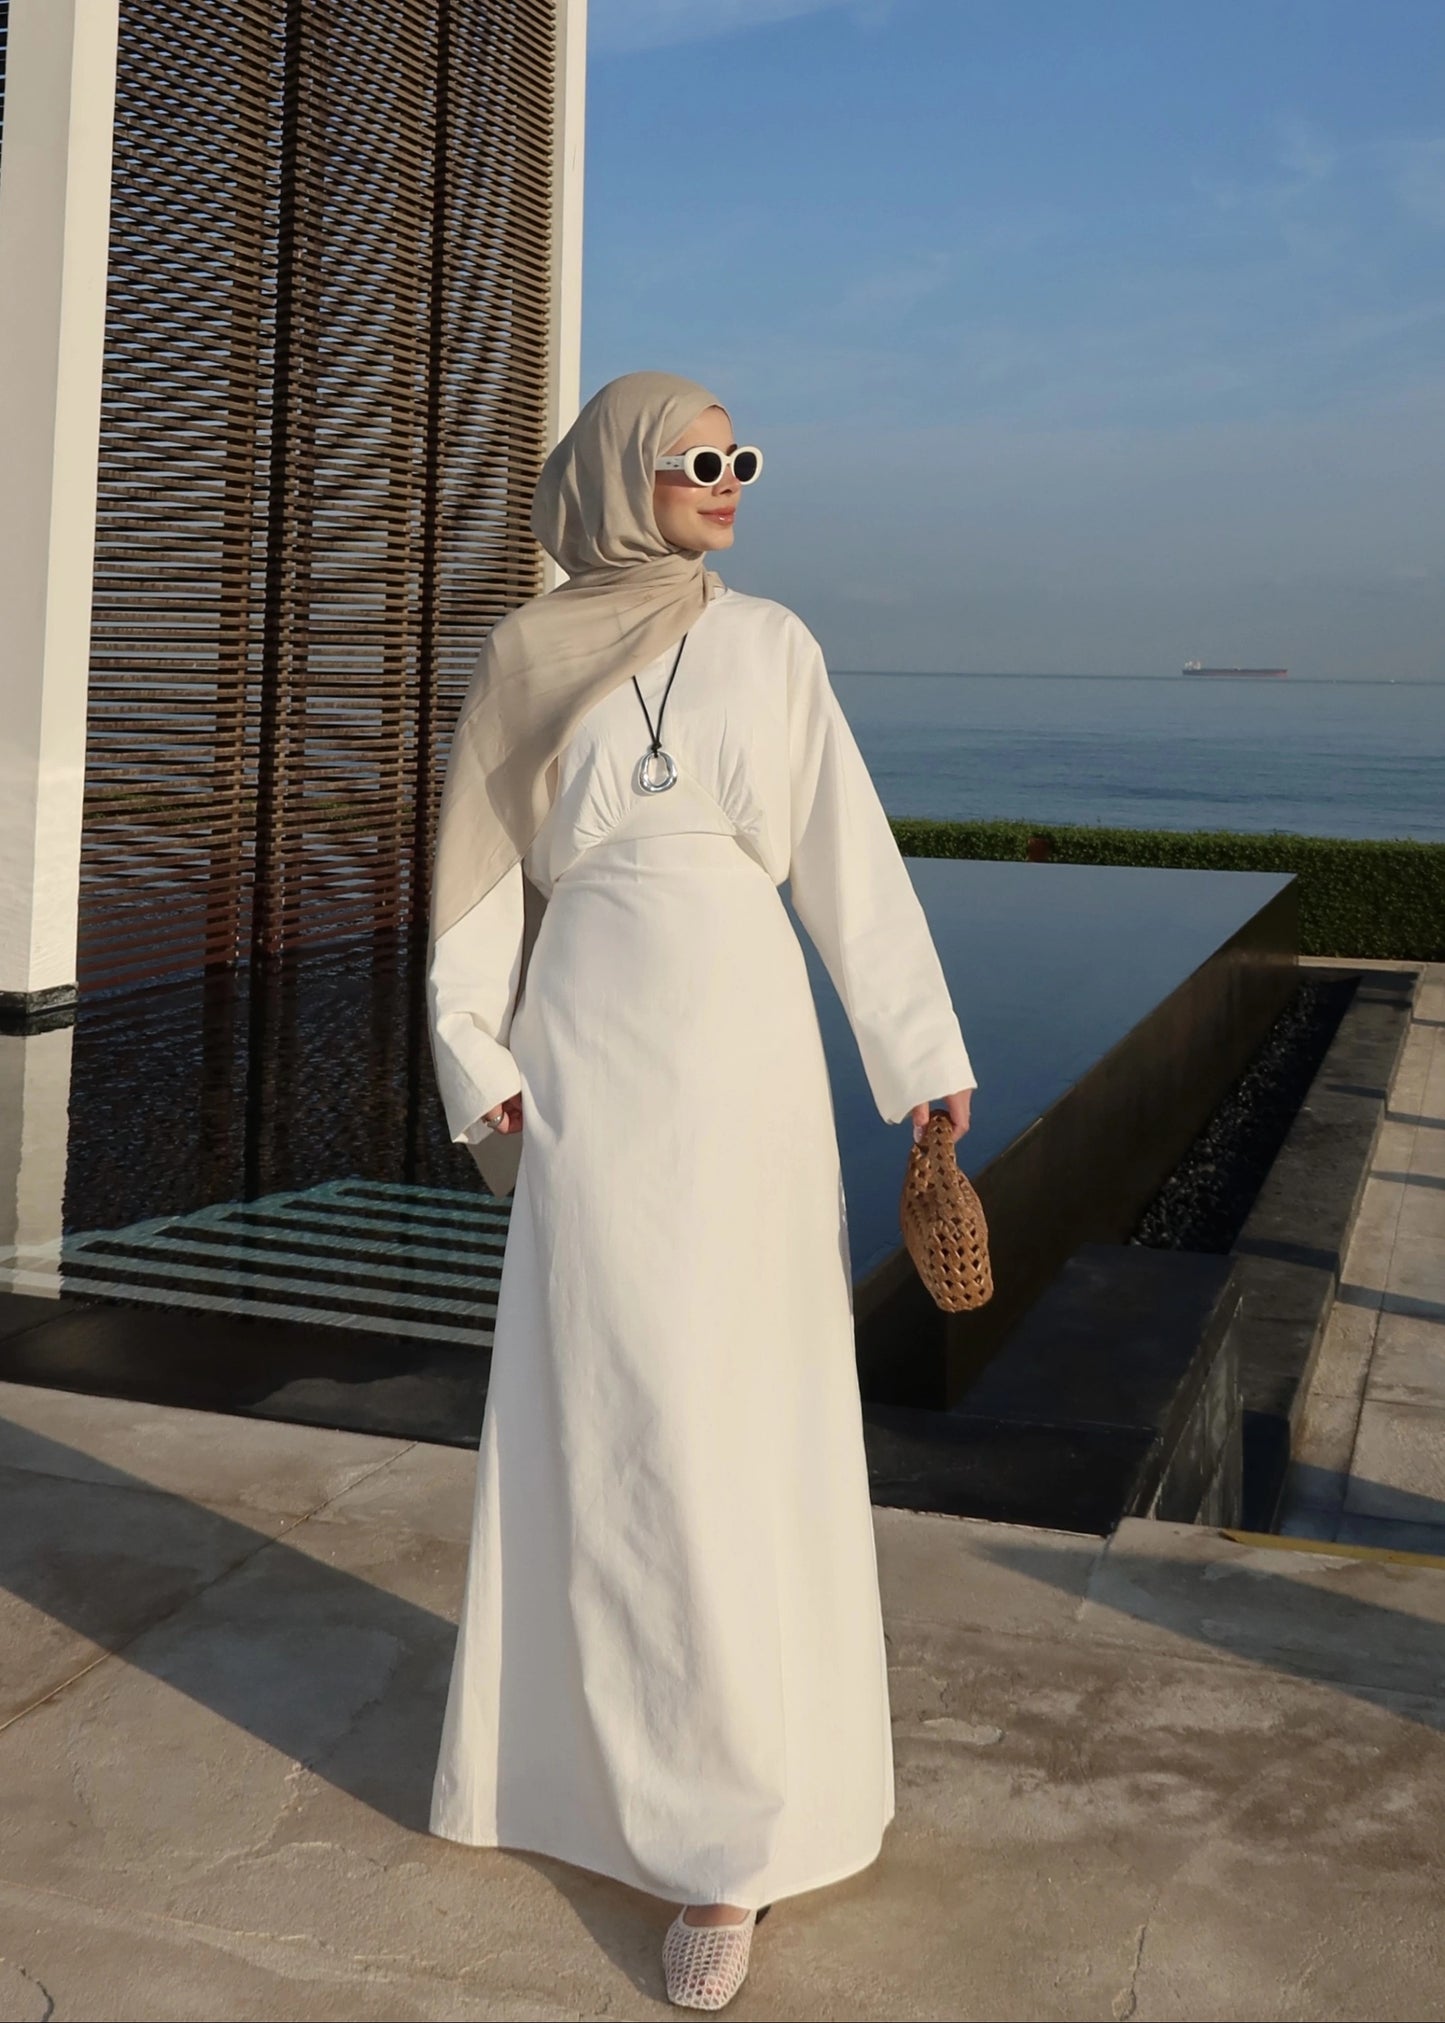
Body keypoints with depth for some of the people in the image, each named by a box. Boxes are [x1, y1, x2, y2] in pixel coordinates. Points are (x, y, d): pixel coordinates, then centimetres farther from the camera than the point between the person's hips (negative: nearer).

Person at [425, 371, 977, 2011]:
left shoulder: (771, 646, 6)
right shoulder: (527, 659, 5)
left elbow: (851, 857, 4)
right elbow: (482, 870, 6)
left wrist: (921, 1056, 0)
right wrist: (477, 1066, -3)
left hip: (742, 1046, 0)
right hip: (588, 1051, 0)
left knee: (738, 1404, -2)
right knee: (595, 1398, 4)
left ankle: (726, 1829, 5)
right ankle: (593, 1717, 26)